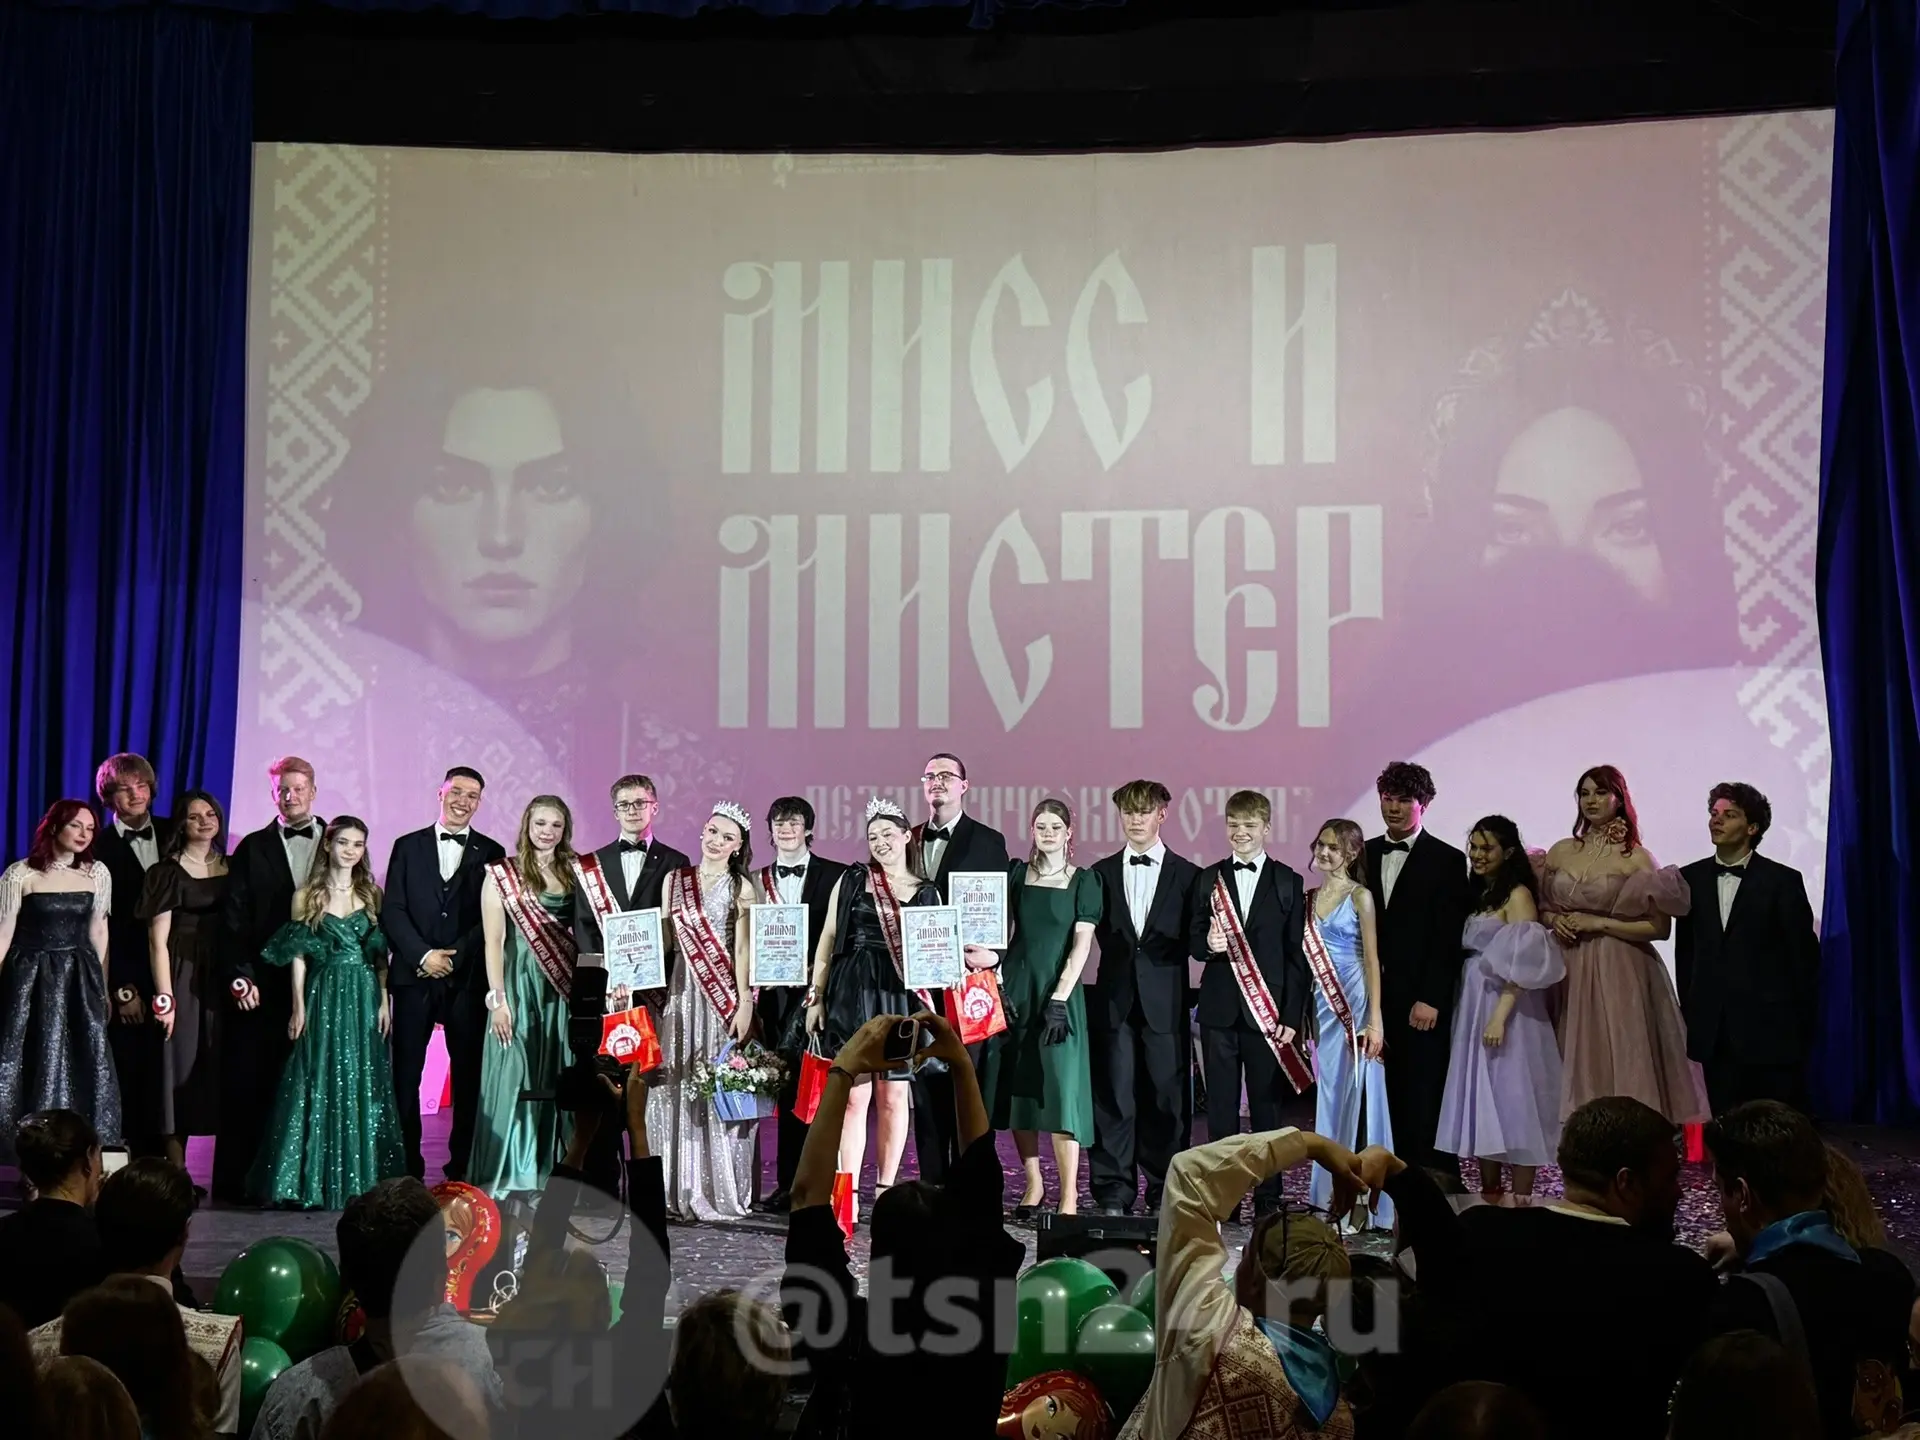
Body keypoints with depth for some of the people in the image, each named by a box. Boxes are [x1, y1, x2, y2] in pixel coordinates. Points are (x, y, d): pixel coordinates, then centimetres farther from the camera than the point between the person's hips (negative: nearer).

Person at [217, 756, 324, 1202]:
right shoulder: (253, 848, 9)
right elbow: (235, 918, 3)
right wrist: (240, 975, -7)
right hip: (262, 986, 0)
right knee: (247, 1085, 0)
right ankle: (236, 1180, 5)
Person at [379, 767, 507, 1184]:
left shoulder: (491, 853, 8)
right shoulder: (408, 847, 10)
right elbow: (392, 910, 2)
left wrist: (455, 957, -9)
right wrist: (422, 955, -10)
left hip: (468, 978, 0)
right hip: (414, 975, 0)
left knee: (468, 1073, 1)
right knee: (405, 1072, -1)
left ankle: (462, 1163, 8)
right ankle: (407, 1162, 5)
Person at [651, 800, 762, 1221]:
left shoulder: (742, 888, 0)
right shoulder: (675, 879, 11)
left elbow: (743, 950, -5)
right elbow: (663, 940, 10)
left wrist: (744, 1003, -13)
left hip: (723, 997, -3)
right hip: (681, 994, 4)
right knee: (677, 1090, 4)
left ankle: (719, 1190, 4)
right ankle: (679, 1188, 10)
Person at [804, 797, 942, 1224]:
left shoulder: (927, 892, 10)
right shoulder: (852, 880, 7)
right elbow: (827, 938, 8)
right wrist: (816, 995, 2)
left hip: (903, 999, 2)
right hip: (853, 993, -1)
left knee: (894, 1097, 4)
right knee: (855, 1095, -5)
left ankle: (885, 1191, 14)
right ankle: (848, 1195, -2)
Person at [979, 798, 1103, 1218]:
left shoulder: (1084, 881, 2)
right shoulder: (1016, 874, 9)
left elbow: (1082, 943, -5)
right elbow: (1002, 932, 8)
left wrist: (1059, 998, -14)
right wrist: (999, 989, -3)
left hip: (1059, 990, -3)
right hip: (1015, 988, 3)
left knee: (1061, 1088, -9)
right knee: (1018, 1086, 4)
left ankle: (1069, 1195, -7)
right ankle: (1033, 1181, 15)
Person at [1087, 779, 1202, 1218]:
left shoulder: (1187, 876, 6)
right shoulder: (1102, 873, 11)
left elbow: (1194, 938, 2)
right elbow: (1102, 934, 11)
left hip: (1165, 1002, -1)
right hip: (1114, 1000, 1)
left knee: (1167, 1097, 1)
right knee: (1113, 1097, 0)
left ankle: (1164, 1194, 11)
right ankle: (1113, 1193, 6)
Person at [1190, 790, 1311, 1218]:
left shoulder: (1288, 882, 4)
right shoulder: (1209, 879, 9)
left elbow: (1297, 953, 1)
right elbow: (1193, 937, 10)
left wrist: (1292, 1016, -6)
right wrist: (1208, 944, -15)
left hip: (1267, 1010, -2)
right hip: (1220, 1006, 2)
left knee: (1266, 1104, 3)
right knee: (1221, 1105, 5)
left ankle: (1268, 1198, 11)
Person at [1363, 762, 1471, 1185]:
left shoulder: (1447, 861, 1)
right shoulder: (1364, 855, 14)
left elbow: (1448, 939, -5)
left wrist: (1431, 999, -12)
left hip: (1422, 1001, -4)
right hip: (1371, 997, 4)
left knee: (1424, 1098, -5)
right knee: (1381, 1097, 0)